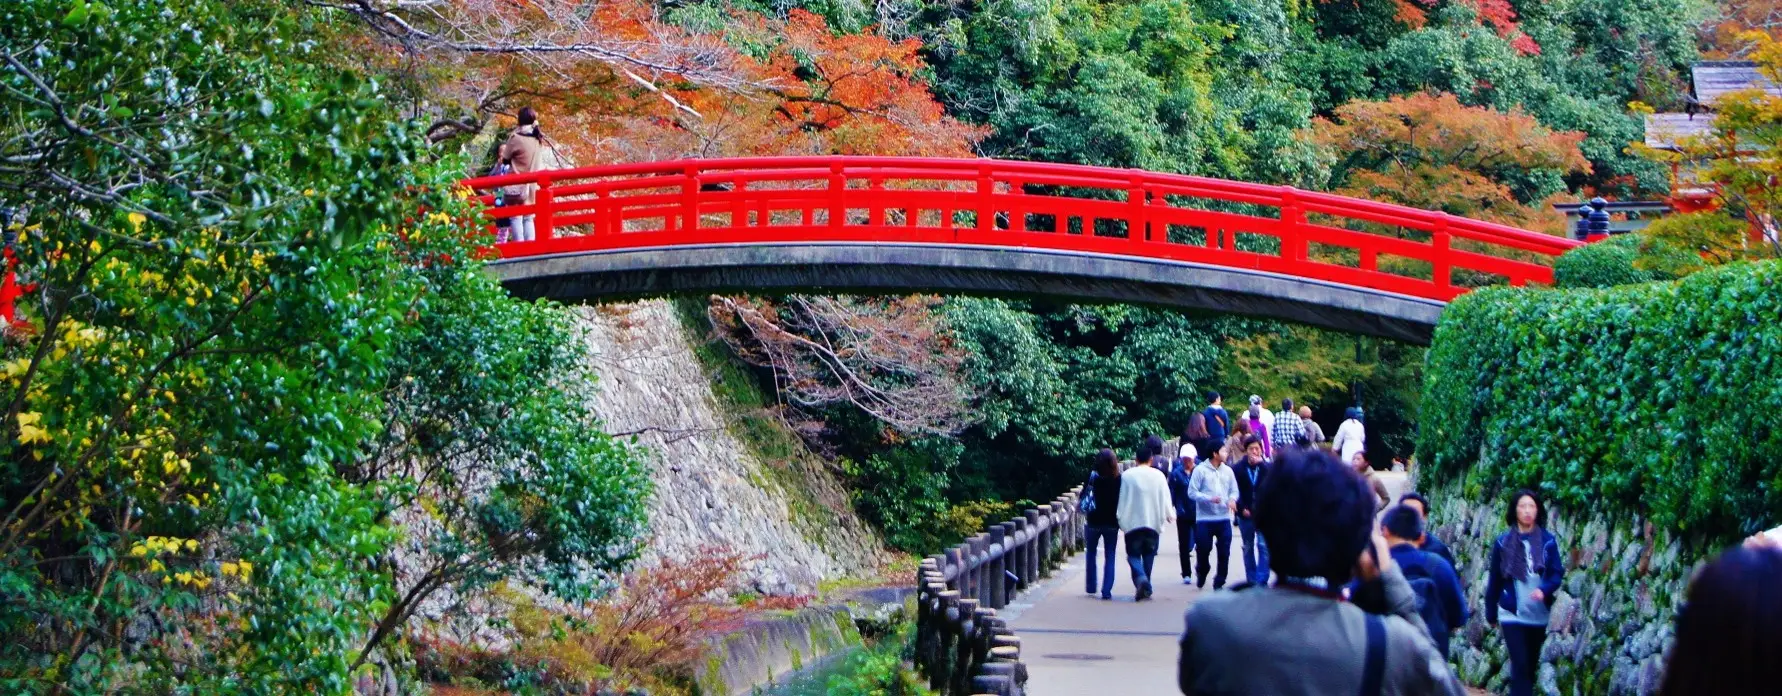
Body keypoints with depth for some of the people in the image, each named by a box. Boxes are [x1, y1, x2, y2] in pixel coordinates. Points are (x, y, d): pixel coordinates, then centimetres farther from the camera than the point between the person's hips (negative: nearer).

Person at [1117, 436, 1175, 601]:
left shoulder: (1127, 475, -4)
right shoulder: (1158, 475, -2)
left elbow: (1122, 500, -4)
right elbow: (1165, 499, 2)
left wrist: (1122, 521, 6)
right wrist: (1170, 515, 19)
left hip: (1132, 522, -1)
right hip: (1153, 521, 1)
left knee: (1133, 554, 5)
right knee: (1149, 555, 13)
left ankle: (1140, 578, -21)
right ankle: (1145, 588, 14)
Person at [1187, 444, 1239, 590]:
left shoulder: (1227, 471, 8)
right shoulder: (1200, 470, -4)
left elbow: (1234, 490, 12)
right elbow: (1192, 492, -7)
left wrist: (1232, 499, -11)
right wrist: (1209, 498, -20)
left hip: (1224, 518, 3)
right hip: (1204, 519, -3)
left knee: (1224, 553, 2)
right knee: (1203, 549, 3)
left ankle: (1219, 582, 14)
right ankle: (1201, 574, 32)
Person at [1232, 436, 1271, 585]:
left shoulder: (1267, 467, -2)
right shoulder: (1238, 469, -2)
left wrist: (1260, 463, -19)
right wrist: (1242, 509, -10)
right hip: (1246, 514, 1)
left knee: (1263, 545, -10)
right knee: (1248, 547, 11)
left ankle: (1262, 580, -10)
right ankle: (1251, 580, 19)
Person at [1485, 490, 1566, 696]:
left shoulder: (1548, 540, -1)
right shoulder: (1503, 542, -2)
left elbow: (1557, 572, -2)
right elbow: (1494, 580, 3)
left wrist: (1544, 590, -23)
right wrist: (1491, 613, 7)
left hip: (1539, 614, 2)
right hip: (1512, 613, -2)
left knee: (1531, 665, 13)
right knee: (1520, 665, -11)